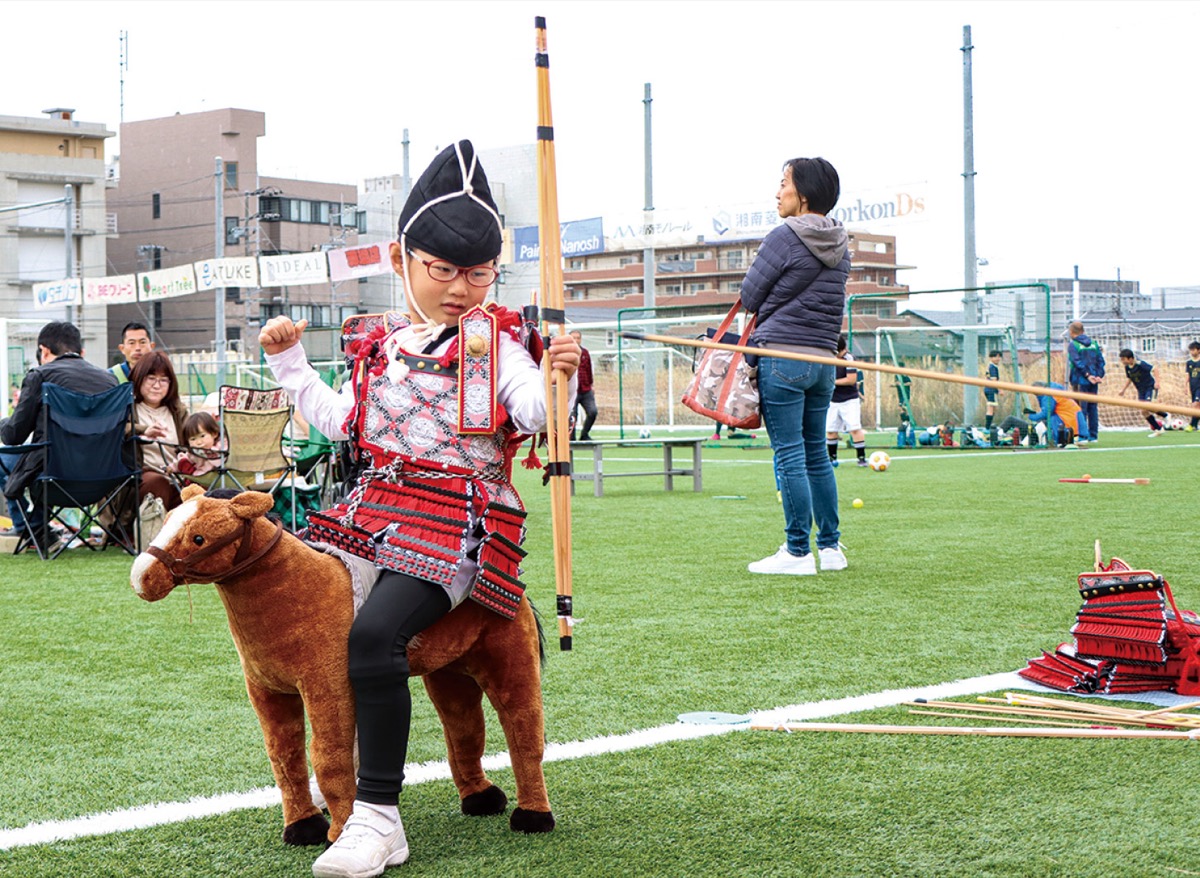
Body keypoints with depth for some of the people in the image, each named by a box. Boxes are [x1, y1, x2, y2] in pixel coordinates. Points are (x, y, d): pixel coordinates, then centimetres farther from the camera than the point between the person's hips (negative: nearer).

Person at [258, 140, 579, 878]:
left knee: (376, 631, -28)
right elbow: (340, 422, 22)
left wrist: (558, 376, -37)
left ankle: (379, 817, -21)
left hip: (457, 525, -7)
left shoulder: (498, 342, -3)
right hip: (375, 509, 7)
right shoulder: (381, 346, 14)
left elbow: (535, 413, -18)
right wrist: (290, 362, 18)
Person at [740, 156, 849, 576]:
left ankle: (798, 551, -3)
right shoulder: (840, 245, 12)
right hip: (824, 359, 7)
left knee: (789, 455, -4)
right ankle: (831, 547, 17)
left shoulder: (784, 237, -11)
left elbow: (750, 297, -4)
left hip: (782, 356, -7)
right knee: (816, 453, 14)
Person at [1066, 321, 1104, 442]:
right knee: (1093, 407, 9)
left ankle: (1082, 435, -7)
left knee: (1081, 408, -4)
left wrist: (1087, 375, -15)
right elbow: (1101, 360, 6)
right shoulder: (1094, 344, 13)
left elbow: (1077, 362, -14)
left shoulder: (1072, 345, -4)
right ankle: (1093, 435, 10)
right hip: (1094, 382, 5)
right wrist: (1099, 375, 0)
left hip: (1080, 381, -5)